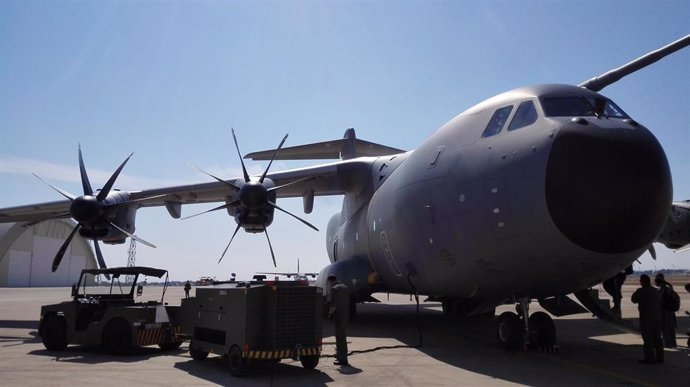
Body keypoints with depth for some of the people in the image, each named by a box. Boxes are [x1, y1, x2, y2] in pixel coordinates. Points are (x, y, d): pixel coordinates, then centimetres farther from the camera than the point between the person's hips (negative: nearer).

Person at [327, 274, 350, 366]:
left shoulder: (334, 289, -15)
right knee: (342, 336, 19)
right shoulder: (345, 287, 12)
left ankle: (343, 359, 2)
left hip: (338, 316, -9)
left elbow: (333, 305, -20)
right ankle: (340, 355, 31)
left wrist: (330, 314, -5)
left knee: (340, 338, -2)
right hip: (345, 315, 9)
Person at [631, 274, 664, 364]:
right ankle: (659, 356, 17)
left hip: (646, 317, -7)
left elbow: (634, 300, -1)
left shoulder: (641, 291, -13)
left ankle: (650, 357, -3)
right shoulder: (655, 291, 8)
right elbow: (660, 303, 17)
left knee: (647, 338, -3)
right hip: (656, 317, 7)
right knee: (657, 337, 12)